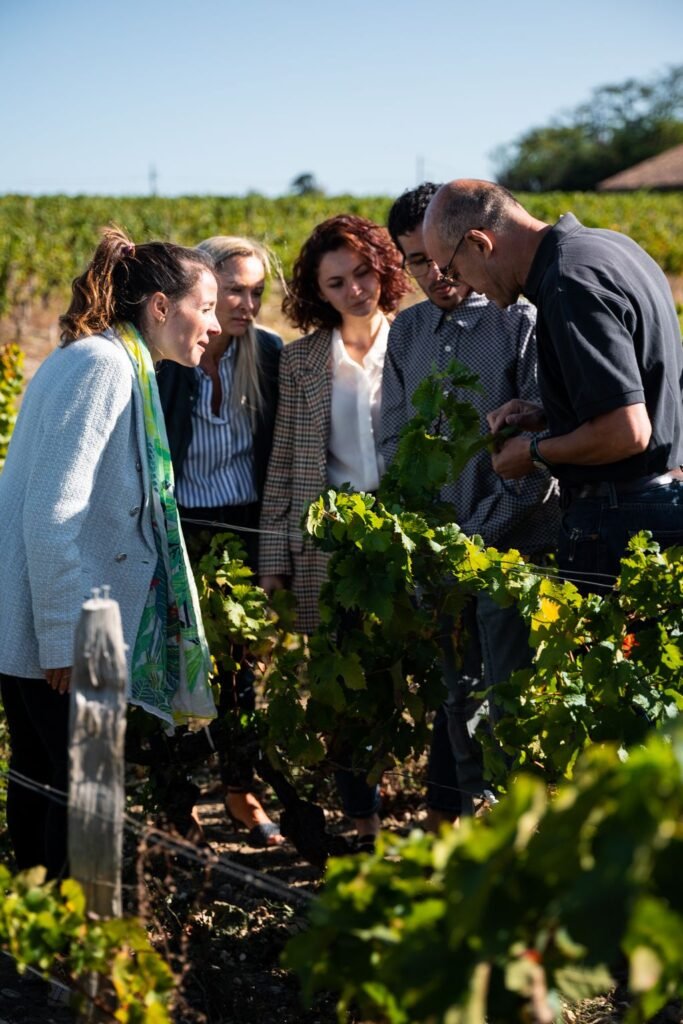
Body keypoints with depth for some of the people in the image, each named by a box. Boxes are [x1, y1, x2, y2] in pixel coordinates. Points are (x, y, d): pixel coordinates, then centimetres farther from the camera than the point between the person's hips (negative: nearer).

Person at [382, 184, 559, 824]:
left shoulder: (522, 321, -8)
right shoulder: (408, 331, 11)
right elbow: (393, 439, 16)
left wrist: (481, 529, -13)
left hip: (511, 546, -5)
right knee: (456, 693, 13)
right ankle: (452, 822, 24)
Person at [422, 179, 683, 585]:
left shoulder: (569, 284, -20)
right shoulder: (608, 244, 10)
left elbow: (626, 433, -25)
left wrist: (535, 451, -9)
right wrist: (547, 416, 11)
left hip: (621, 518, -10)